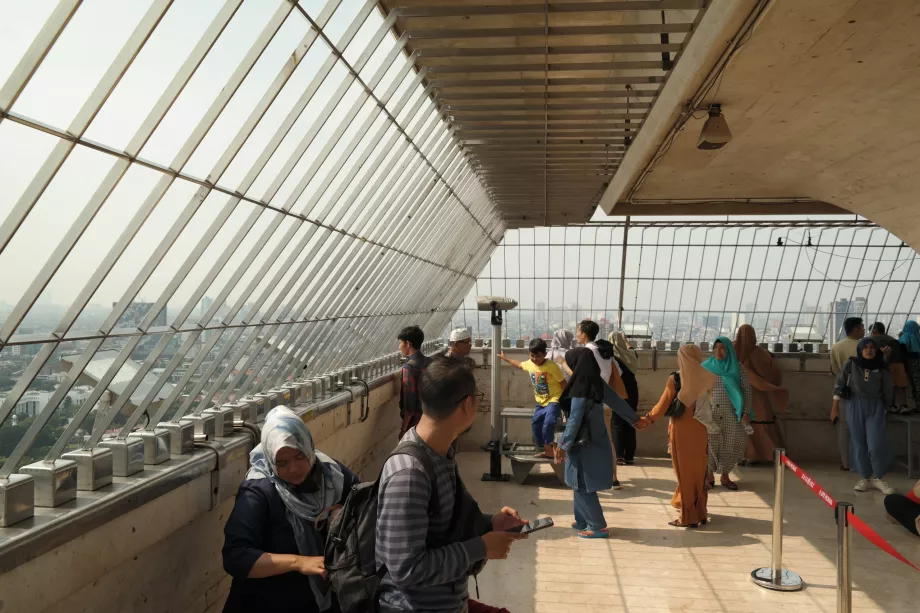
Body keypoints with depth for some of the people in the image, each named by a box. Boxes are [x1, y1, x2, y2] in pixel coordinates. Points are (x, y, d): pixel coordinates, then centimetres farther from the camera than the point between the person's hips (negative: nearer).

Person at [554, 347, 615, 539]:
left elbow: (575, 420, -18)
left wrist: (563, 445, -11)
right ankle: (583, 521, 27)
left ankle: (598, 526, 9)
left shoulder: (580, 389, -20)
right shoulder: (595, 384, 5)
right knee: (581, 485, 18)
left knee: (583, 487, 3)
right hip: (594, 442, 8)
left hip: (585, 446, -8)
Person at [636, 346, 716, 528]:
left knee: (684, 471, 3)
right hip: (700, 429, 4)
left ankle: (688, 517, 7)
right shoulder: (707, 378, 0)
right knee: (699, 471, 15)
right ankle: (701, 513, 23)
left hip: (681, 430, -4)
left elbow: (663, 405, -7)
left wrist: (647, 419, 5)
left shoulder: (675, 379, -11)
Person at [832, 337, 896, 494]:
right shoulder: (851, 364, 0)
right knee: (859, 443, 4)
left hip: (875, 406, 0)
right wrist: (835, 406, 0)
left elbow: (887, 391, 10)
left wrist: (885, 411, 13)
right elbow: (839, 385, 3)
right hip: (855, 405, 0)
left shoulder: (881, 368, 2)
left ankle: (878, 479, 8)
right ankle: (864, 478, 14)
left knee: (877, 444, -8)